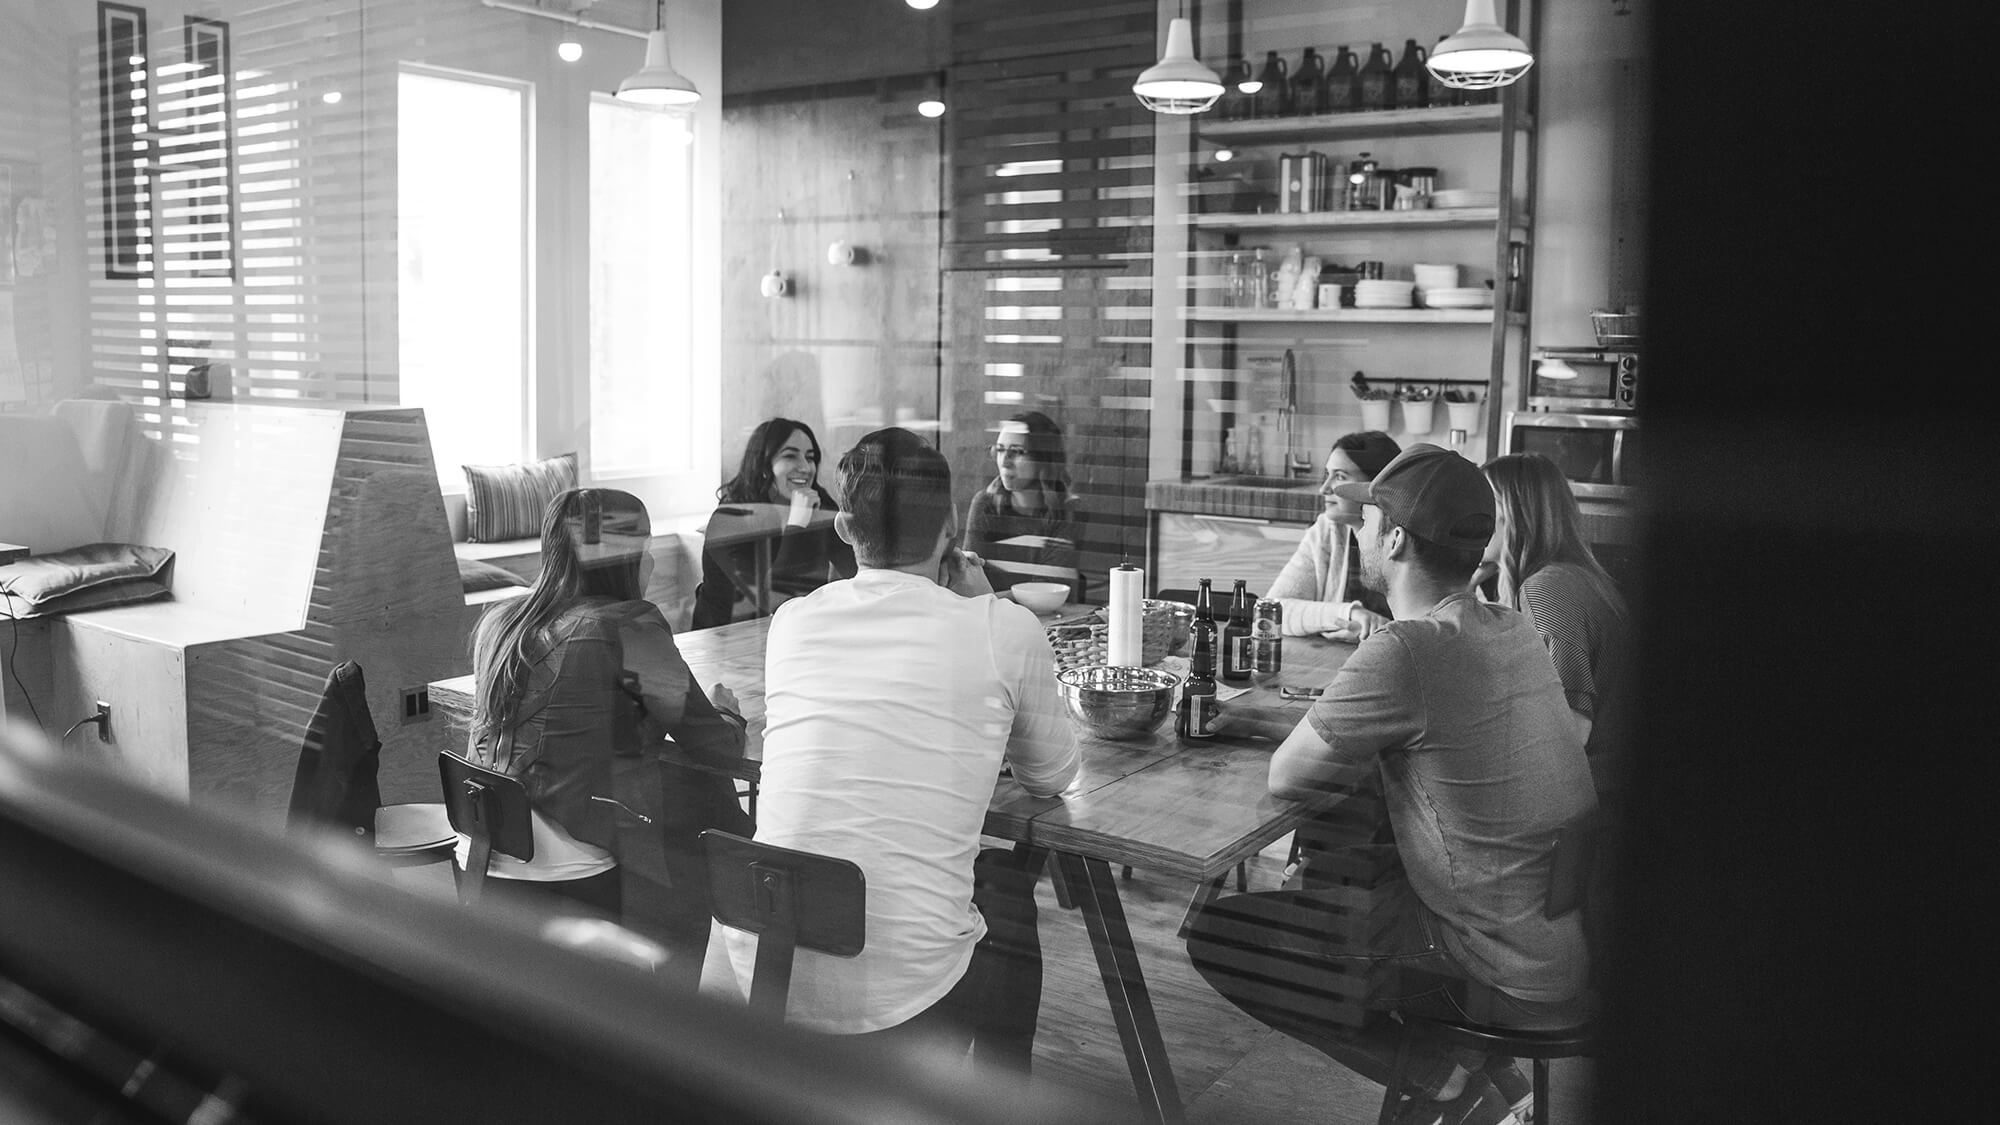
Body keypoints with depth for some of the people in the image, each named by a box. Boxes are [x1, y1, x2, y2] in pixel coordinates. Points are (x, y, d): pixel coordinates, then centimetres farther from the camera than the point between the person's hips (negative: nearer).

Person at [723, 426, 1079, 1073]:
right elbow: (1052, 778, 11)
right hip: (901, 997, -4)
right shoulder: (1006, 631, -6)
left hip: (763, 976, 4)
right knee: (1009, 881, 29)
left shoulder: (792, 621, 4)